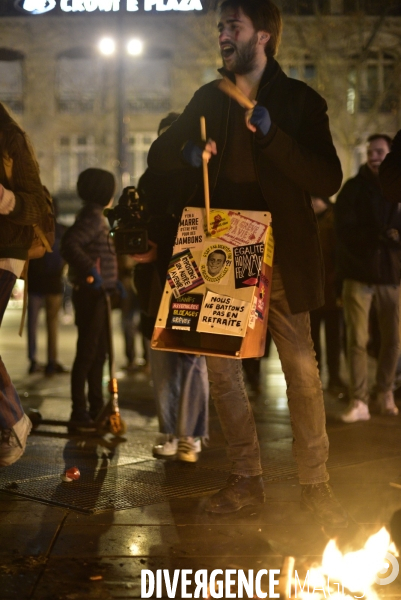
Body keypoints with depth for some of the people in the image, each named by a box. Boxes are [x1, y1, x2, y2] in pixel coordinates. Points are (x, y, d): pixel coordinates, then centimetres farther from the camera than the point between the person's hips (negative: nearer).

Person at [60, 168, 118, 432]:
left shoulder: (95, 216, 17)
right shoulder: (92, 216, -15)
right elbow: (69, 245, -29)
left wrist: (111, 279, 17)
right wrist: (91, 271, -28)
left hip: (98, 293, 10)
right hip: (90, 293, -10)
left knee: (99, 351, 15)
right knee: (87, 352, -7)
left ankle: (96, 410, 24)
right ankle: (79, 415, -3)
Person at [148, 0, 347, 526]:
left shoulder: (300, 101, -1)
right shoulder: (210, 99, 11)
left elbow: (328, 180, -10)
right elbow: (157, 157, 14)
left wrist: (270, 136, -23)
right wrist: (188, 152, -10)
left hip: (280, 257, -4)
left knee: (302, 370, -3)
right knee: (221, 367, 4)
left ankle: (315, 484, 8)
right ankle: (246, 479, 16)